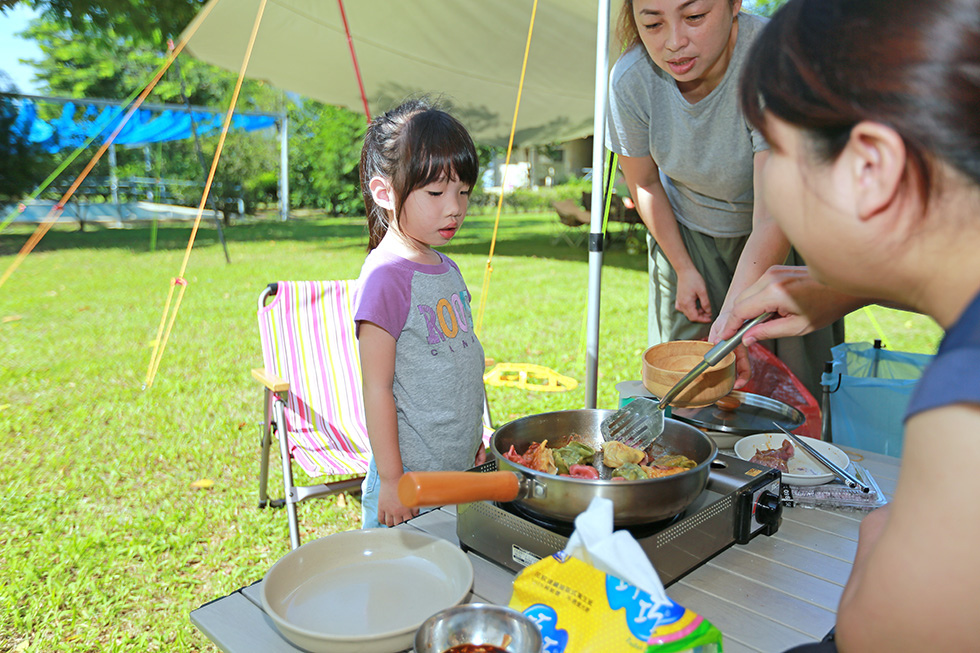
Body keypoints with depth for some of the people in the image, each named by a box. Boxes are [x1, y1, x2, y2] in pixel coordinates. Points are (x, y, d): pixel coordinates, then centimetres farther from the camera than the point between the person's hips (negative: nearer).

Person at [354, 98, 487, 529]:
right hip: (412, 478, -7)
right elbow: (377, 387, -17)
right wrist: (391, 479, -14)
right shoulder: (385, 276, -18)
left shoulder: (447, 270, 7)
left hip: (462, 467, 8)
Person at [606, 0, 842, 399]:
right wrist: (684, 269, -3)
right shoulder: (630, 79, -21)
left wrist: (731, 320, -48)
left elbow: (773, 218, -37)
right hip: (687, 233, 3)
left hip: (782, 240, -2)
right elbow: (644, 184, -4)